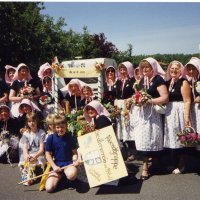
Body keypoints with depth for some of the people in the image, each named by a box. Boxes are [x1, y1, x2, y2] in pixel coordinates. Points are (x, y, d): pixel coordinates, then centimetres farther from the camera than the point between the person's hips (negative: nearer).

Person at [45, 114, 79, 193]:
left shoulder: (70, 137, -4)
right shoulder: (51, 138, -4)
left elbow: (74, 152, 3)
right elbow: (48, 154, 0)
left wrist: (75, 160, -19)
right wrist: (54, 166, -10)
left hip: (69, 163, -1)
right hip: (56, 164, 2)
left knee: (72, 175, -38)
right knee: (49, 188, -14)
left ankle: (70, 180, 2)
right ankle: (60, 177, 17)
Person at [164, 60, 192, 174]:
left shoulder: (183, 82, -9)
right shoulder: (168, 82, 11)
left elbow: (187, 101, -14)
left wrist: (187, 117, -20)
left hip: (179, 112, -6)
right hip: (169, 113, 7)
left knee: (179, 139, 2)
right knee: (171, 138, 13)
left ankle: (180, 165, 16)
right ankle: (174, 163, 27)